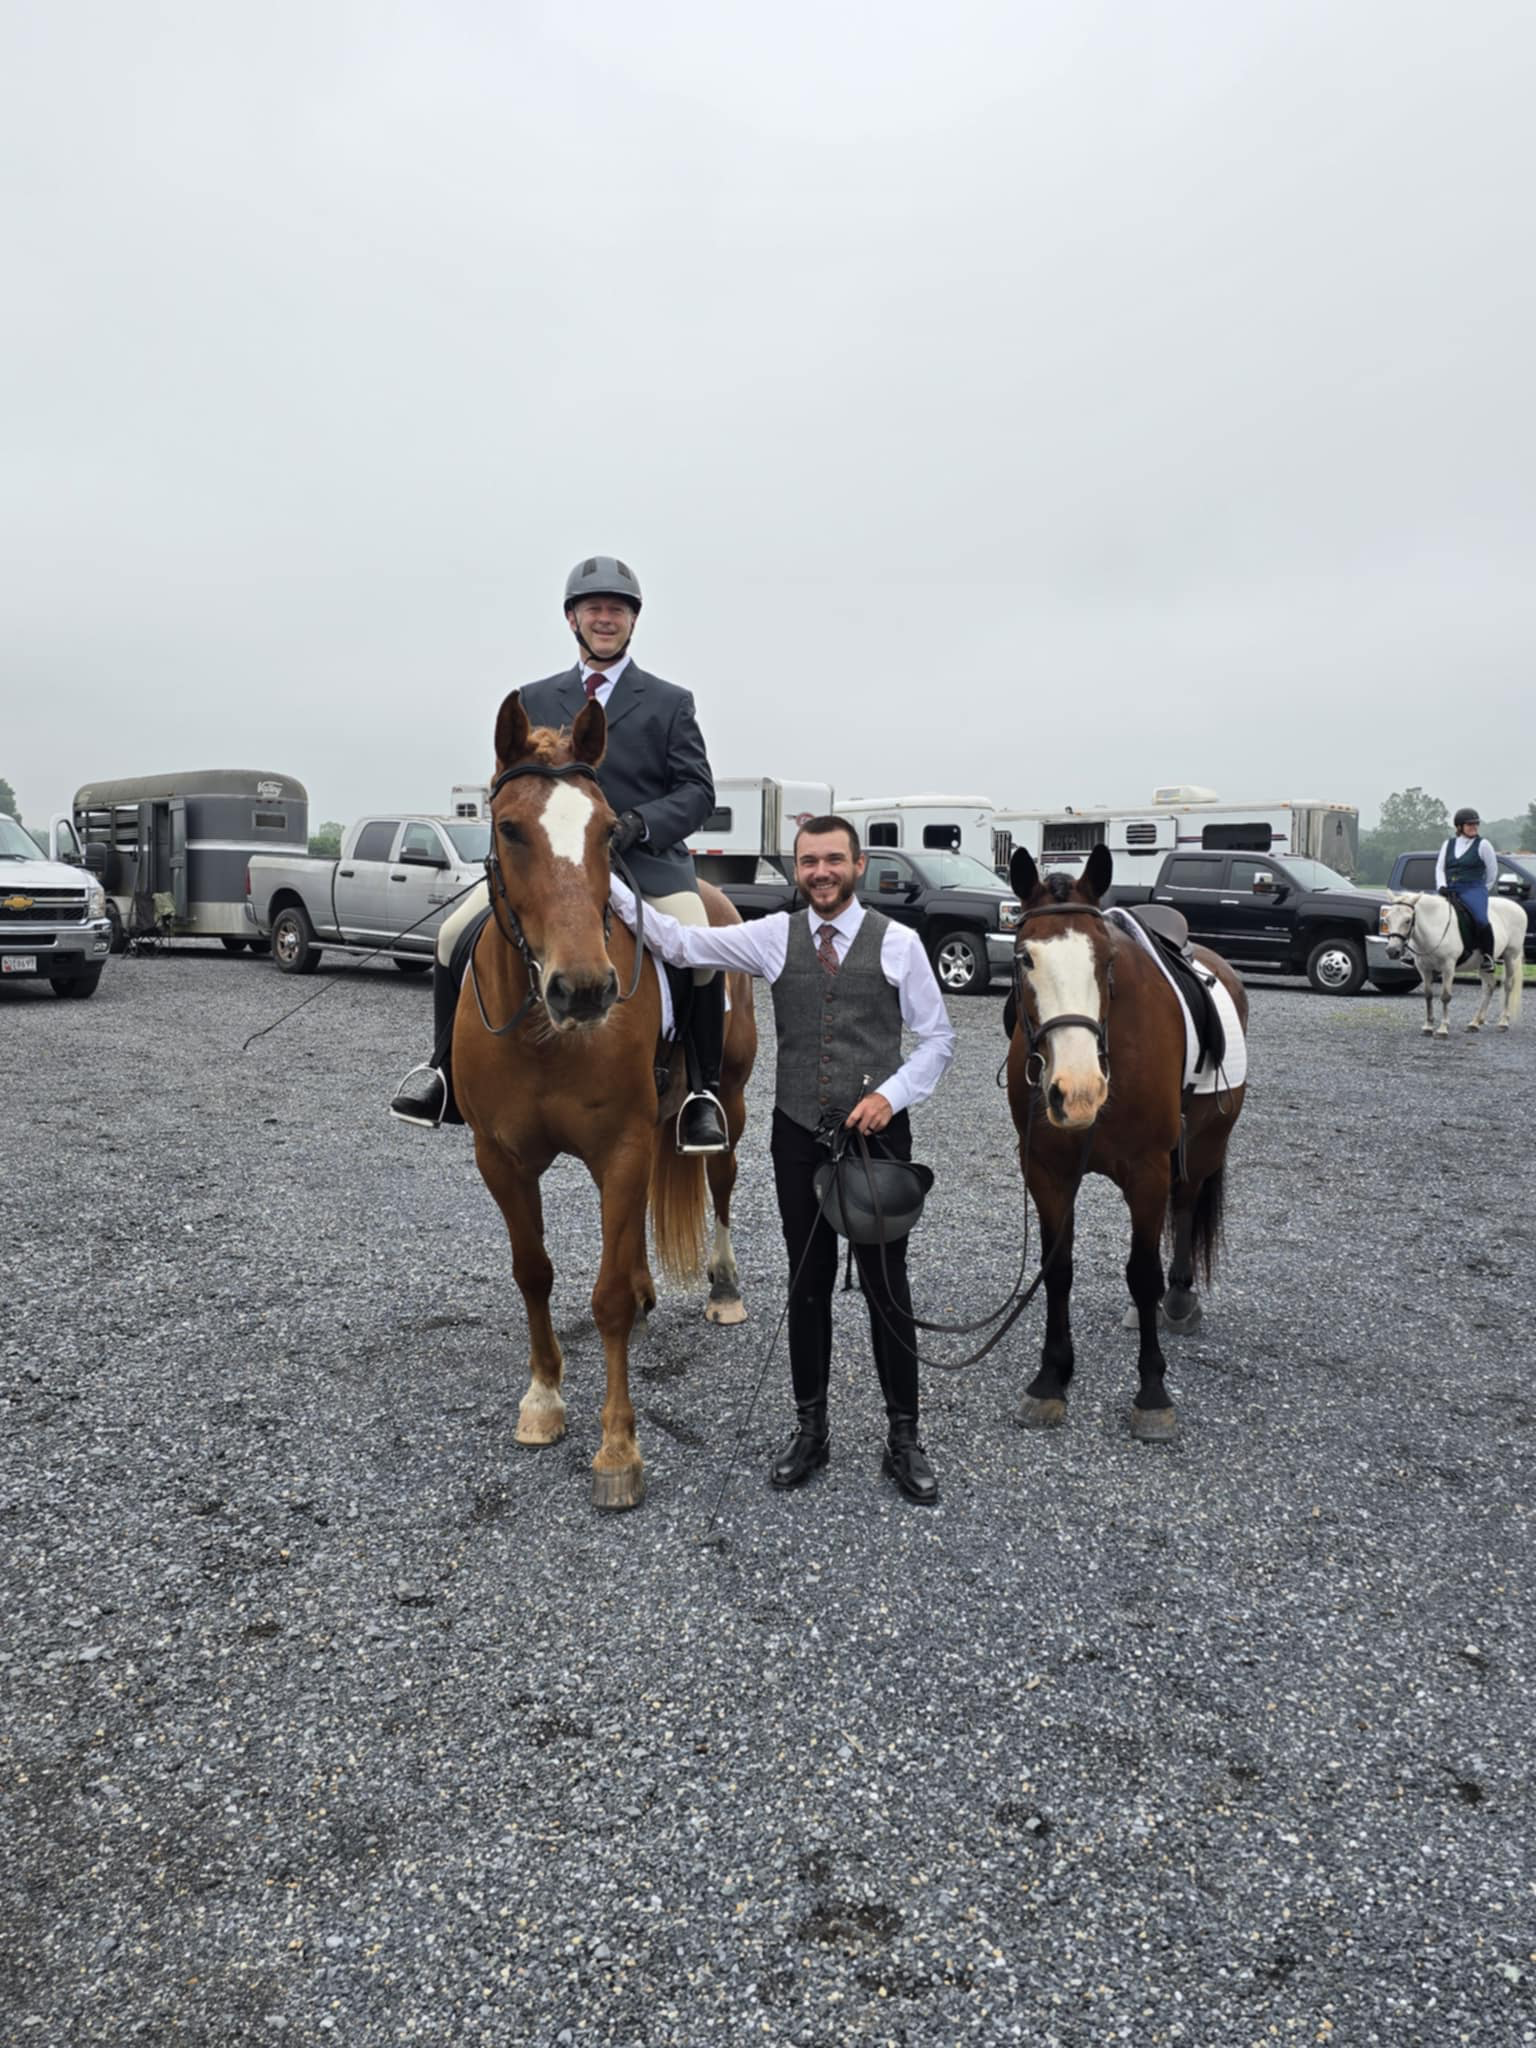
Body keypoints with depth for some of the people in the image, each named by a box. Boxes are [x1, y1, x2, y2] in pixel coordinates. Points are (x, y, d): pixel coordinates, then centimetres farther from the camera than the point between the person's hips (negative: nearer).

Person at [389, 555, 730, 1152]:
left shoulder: (670, 703, 9)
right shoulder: (535, 700, 17)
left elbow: (698, 790, 1)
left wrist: (640, 822, -17)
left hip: (647, 855, -2)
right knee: (455, 934, -14)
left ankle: (703, 1093, -10)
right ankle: (446, 1067, 6)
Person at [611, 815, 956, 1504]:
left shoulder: (897, 942, -2)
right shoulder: (775, 936, 3)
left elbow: (937, 1038, 2)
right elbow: (682, 943, -2)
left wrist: (892, 1094, -14)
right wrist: (612, 890, -14)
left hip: (878, 1133, -2)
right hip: (799, 1136, 2)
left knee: (887, 1288, 4)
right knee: (807, 1286, 12)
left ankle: (903, 1439, 18)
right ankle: (809, 1430, 26)